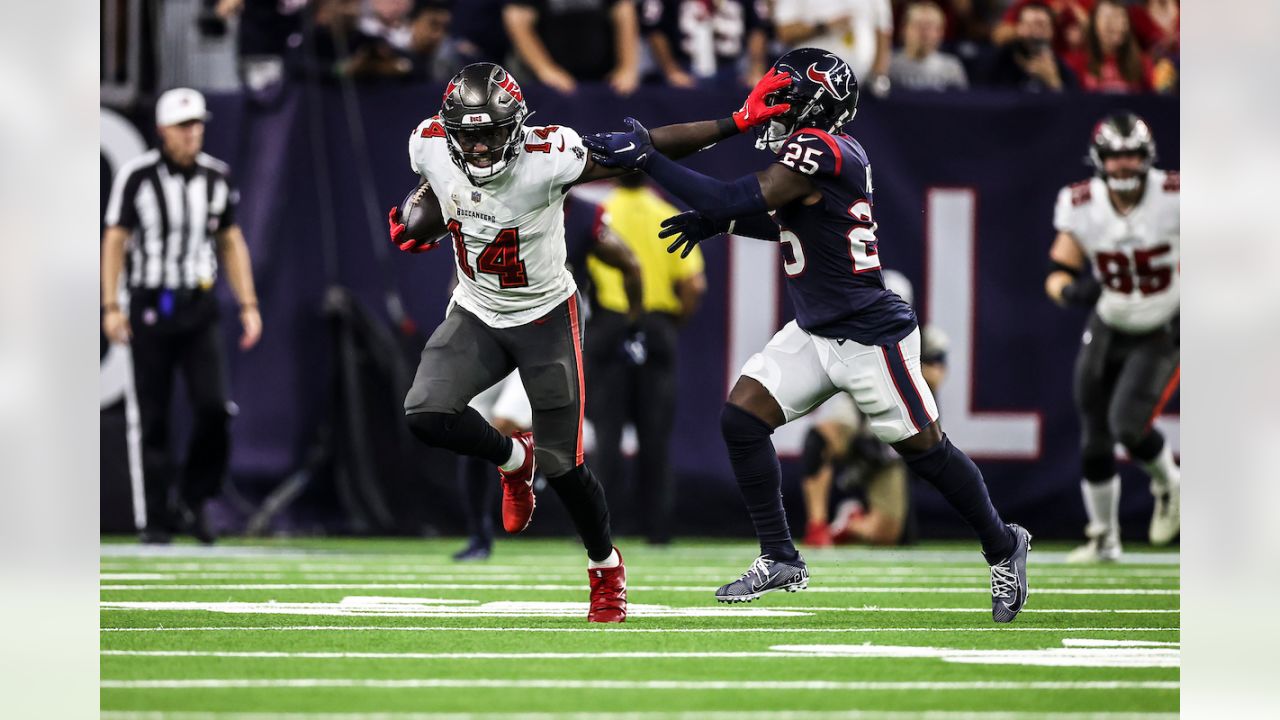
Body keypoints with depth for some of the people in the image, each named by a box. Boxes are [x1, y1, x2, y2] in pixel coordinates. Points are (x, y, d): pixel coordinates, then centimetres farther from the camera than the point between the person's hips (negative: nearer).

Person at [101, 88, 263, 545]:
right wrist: (111, 308, -10)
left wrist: (248, 305, 8)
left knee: (213, 408, -11)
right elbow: (115, 240, -3)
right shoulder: (137, 177, -6)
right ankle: (158, 518, 7)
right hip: (150, 306, -3)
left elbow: (230, 242, 14)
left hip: (199, 308, 3)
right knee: (154, 418, 0)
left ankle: (193, 503, 7)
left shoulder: (216, 177, 6)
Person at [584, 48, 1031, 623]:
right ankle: (779, 559, 8)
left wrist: (645, 158, -27)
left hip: (869, 337, -9)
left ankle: (1003, 548, 26)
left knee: (924, 448, 4)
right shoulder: (837, 151, 5)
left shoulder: (817, 150, -23)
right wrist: (720, 223, 10)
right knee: (741, 419, -1)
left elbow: (734, 201, -29)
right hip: (816, 333, 9)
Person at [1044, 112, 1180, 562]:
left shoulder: (1174, 197, -18)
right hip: (1109, 329, 3)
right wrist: (1070, 291, -28)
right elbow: (1057, 274, -6)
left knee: (1127, 425, -20)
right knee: (1094, 441, 5)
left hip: (1162, 332, -3)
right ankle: (1103, 538, 24)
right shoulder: (1079, 206, -11)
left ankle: (1169, 485, 12)